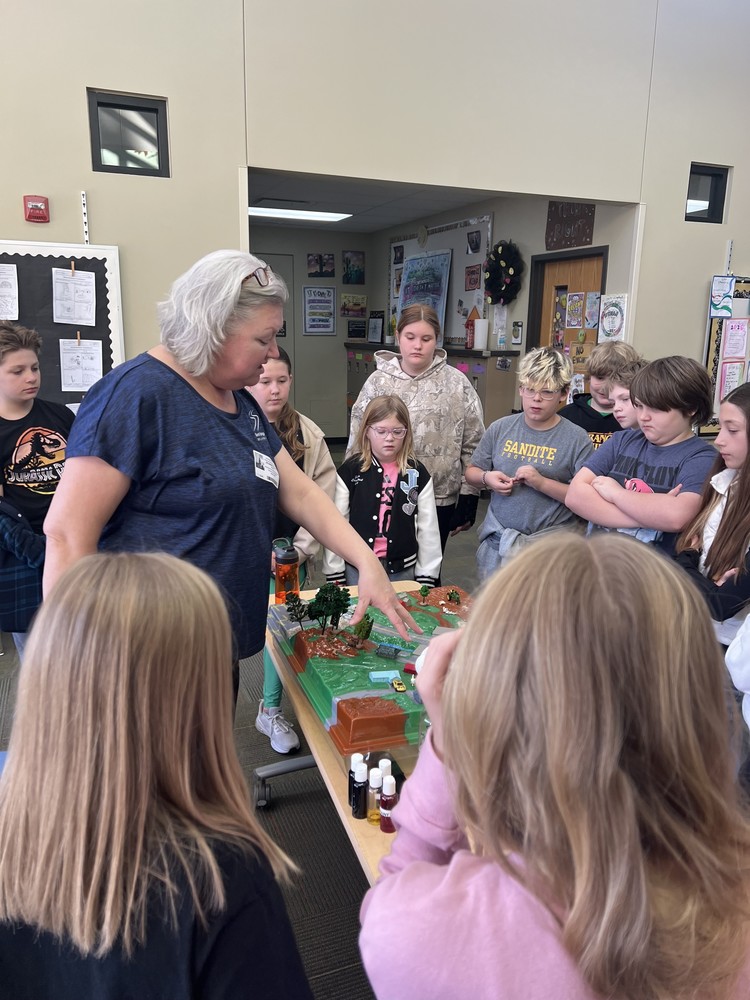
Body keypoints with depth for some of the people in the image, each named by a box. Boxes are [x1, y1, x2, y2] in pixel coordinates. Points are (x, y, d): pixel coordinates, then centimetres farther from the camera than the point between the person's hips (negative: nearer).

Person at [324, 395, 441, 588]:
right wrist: (335, 575, -2)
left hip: (403, 570, 1)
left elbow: (428, 529, 3)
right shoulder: (350, 471, -4)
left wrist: (426, 577, 2)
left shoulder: (417, 474, 0)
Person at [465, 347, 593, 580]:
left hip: (550, 547, -3)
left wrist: (542, 482, -21)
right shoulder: (500, 428, 3)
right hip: (497, 542, 4)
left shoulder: (577, 439, -7)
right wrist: (486, 478, -8)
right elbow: (471, 471, 13)